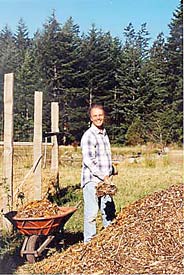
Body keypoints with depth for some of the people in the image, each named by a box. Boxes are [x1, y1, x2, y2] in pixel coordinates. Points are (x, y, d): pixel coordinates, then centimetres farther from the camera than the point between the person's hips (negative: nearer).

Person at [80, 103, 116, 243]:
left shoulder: (104, 133, 17)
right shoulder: (88, 136, -11)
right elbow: (88, 161, -17)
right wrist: (104, 177, -17)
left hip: (104, 180, 8)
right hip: (92, 180, -8)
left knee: (109, 212, 13)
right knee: (91, 213, -6)